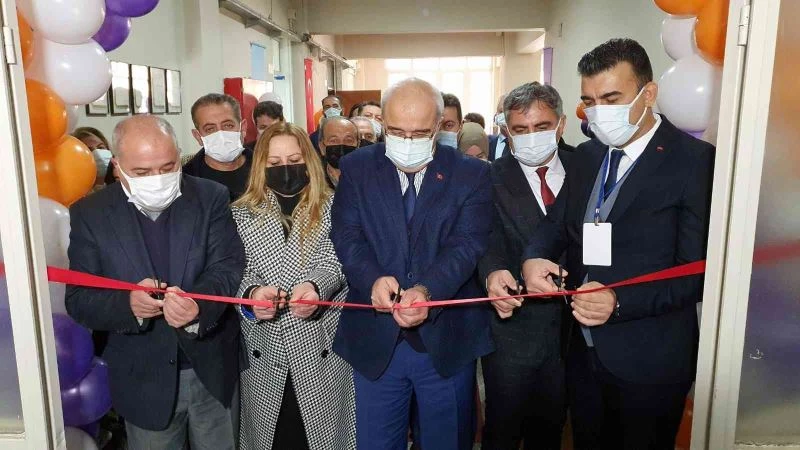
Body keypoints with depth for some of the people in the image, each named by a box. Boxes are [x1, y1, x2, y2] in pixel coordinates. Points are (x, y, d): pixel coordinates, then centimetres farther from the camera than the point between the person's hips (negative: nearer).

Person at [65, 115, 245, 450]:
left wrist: (199, 302, -34)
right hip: (144, 380, 0)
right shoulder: (90, 214, -6)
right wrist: (128, 304, -29)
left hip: (212, 369, 1)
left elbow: (228, 265, -13)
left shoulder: (211, 197, -7)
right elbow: (79, 300, -8)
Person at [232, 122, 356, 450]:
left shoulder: (331, 208, 3)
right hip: (264, 349, 2)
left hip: (320, 347, -1)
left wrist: (314, 287, -31)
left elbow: (334, 262, -9)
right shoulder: (242, 213, 7)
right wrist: (252, 293, -24)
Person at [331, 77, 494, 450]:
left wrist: (427, 290, -30)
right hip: (375, 339, 1)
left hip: (447, 339, 0)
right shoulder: (356, 168, 2)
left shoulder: (472, 174, -2)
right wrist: (373, 279, -26)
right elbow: (347, 236, -5)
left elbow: (467, 244, -12)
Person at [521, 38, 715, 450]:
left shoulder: (696, 161, -14)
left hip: (648, 362, -5)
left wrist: (620, 302, -30)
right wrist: (533, 259, -15)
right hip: (584, 351, 6)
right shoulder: (585, 156, 5)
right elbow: (558, 224, 7)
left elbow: (697, 273, -17)